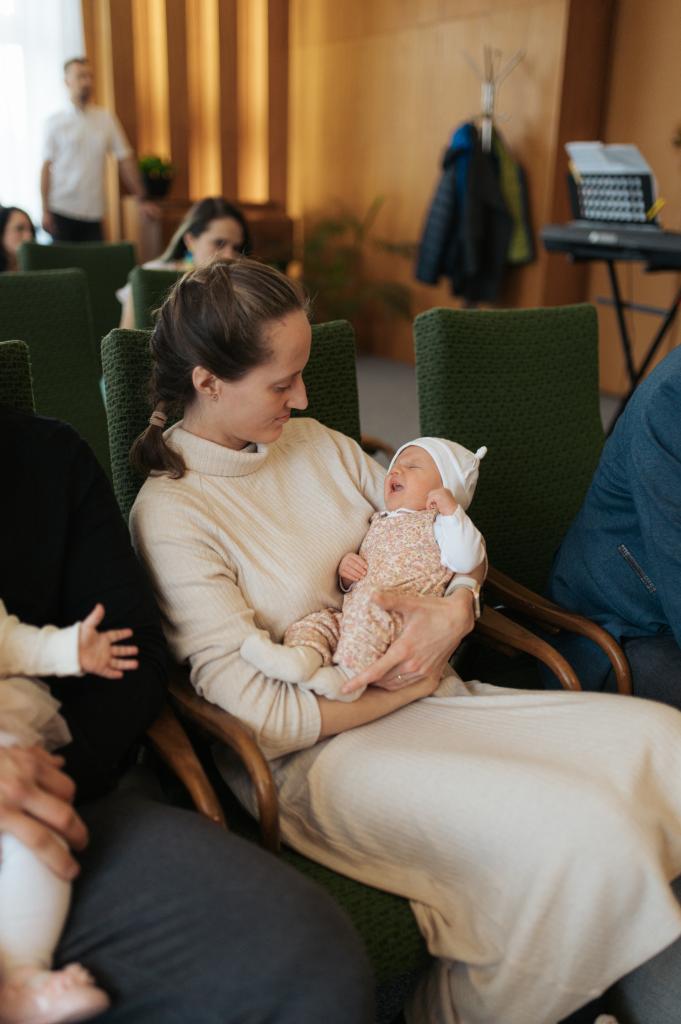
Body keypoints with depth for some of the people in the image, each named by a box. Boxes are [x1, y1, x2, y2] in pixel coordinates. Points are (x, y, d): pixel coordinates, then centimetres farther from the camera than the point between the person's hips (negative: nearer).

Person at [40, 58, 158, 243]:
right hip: (62, 211, -2)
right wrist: (45, 210, -7)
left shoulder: (106, 119, 7)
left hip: (93, 212, 2)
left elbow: (125, 159, 8)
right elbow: (46, 167, 0)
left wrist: (142, 199, 2)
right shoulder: (55, 122, 2)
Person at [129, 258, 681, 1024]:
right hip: (317, 756, -7)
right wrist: (413, 686, -9)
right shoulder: (170, 515, -12)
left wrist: (454, 612, -8)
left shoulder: (315, 443, 9)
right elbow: (262, 718, -16)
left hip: (428, 697, 7)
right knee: (582, 827, -25)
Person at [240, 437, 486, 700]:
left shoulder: (435, 523, 10)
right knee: (316, 620, -12)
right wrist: (345, 572, 13)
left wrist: (451, 510, -11)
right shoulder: (379, 524, 30)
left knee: (372, 598, -34)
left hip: (405, 621, -7)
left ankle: (349, 674, -36)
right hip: (354, 621, 7)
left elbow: (465, 560, -9)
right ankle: (304, 657, -43)